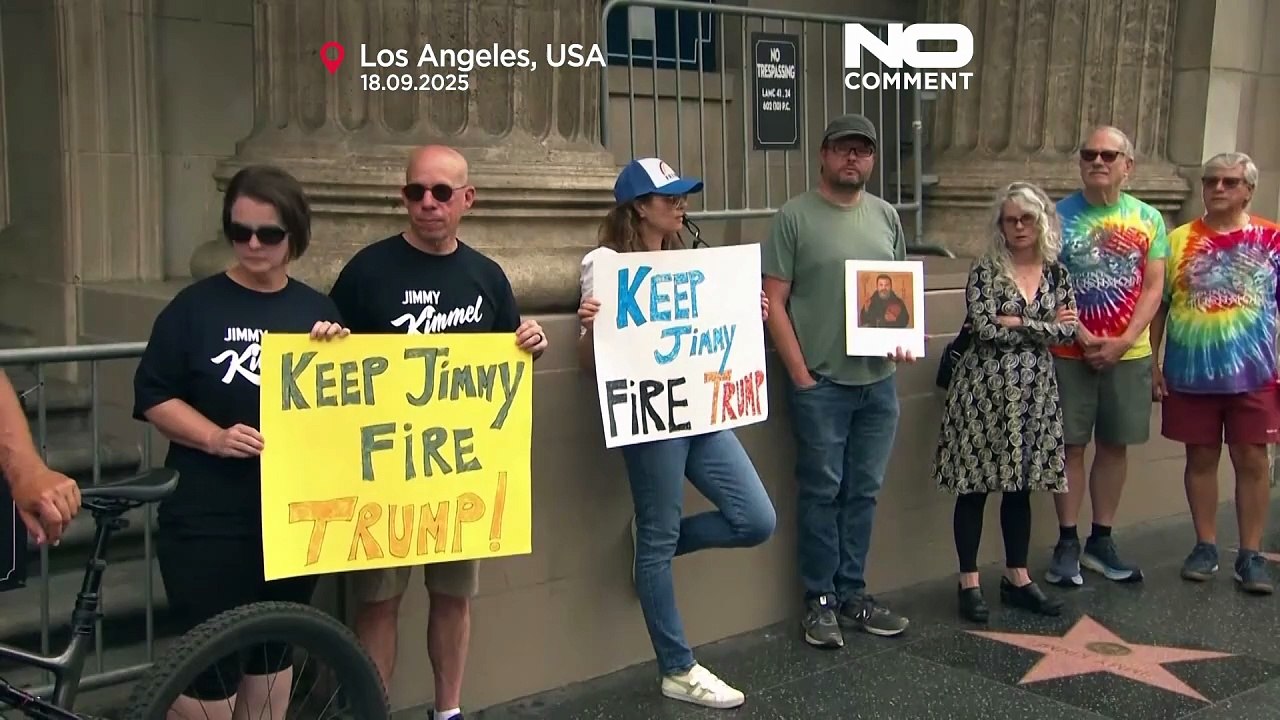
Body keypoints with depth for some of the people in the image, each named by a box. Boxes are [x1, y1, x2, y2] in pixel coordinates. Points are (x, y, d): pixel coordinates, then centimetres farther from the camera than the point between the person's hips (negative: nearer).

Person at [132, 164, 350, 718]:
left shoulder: (317, 309, 6)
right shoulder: (195, 305, -4)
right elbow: (154, 396, -5)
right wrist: (214, 437, -20)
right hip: (208, 517, -3)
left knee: (275, 647, 17)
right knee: (211, 660, 0)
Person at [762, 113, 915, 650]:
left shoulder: (886, 216, 11)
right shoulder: (795, 216, -5)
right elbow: (774, 302, -8)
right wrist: (800, 374, -11)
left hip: (879, 381, 5)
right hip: (821, 382, -5)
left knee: (864, 492, 12)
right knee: (822, 492, 3)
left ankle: (852, 595, 24)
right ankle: (820, 601, 15)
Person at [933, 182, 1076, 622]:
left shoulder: (1055, 272, 8)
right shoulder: (985, 271, -5)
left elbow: (1068, 331, 0)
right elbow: (985, 330, -16)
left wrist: (1018, 324, -10)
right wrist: (1044, 325, -8)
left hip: (1035, 391, 4)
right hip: (986, 388, -4)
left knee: (1021, 486, 12)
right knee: (975, 486, 1)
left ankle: (1017, 577, 24)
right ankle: (969, 582, 10)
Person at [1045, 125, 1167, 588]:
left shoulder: (1147, 219, 3)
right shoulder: (1059, 215, -3)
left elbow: (1152, 288, 0)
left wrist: (1122, 342, -12)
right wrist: (1083, 338, -14)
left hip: (1128, 353, 2)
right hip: (1070, 352, -2)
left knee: (1114, 445, 9)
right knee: (1070, 445, 3)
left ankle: (1101, 541, 21)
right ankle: (1067, 543, 12)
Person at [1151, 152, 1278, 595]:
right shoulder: (1179, 240, 3)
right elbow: (1157, 306, 5)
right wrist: (1152, 364, 1)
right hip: (1191, 374, 1)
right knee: (1201, 458, 10)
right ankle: (1205, 547, 23)